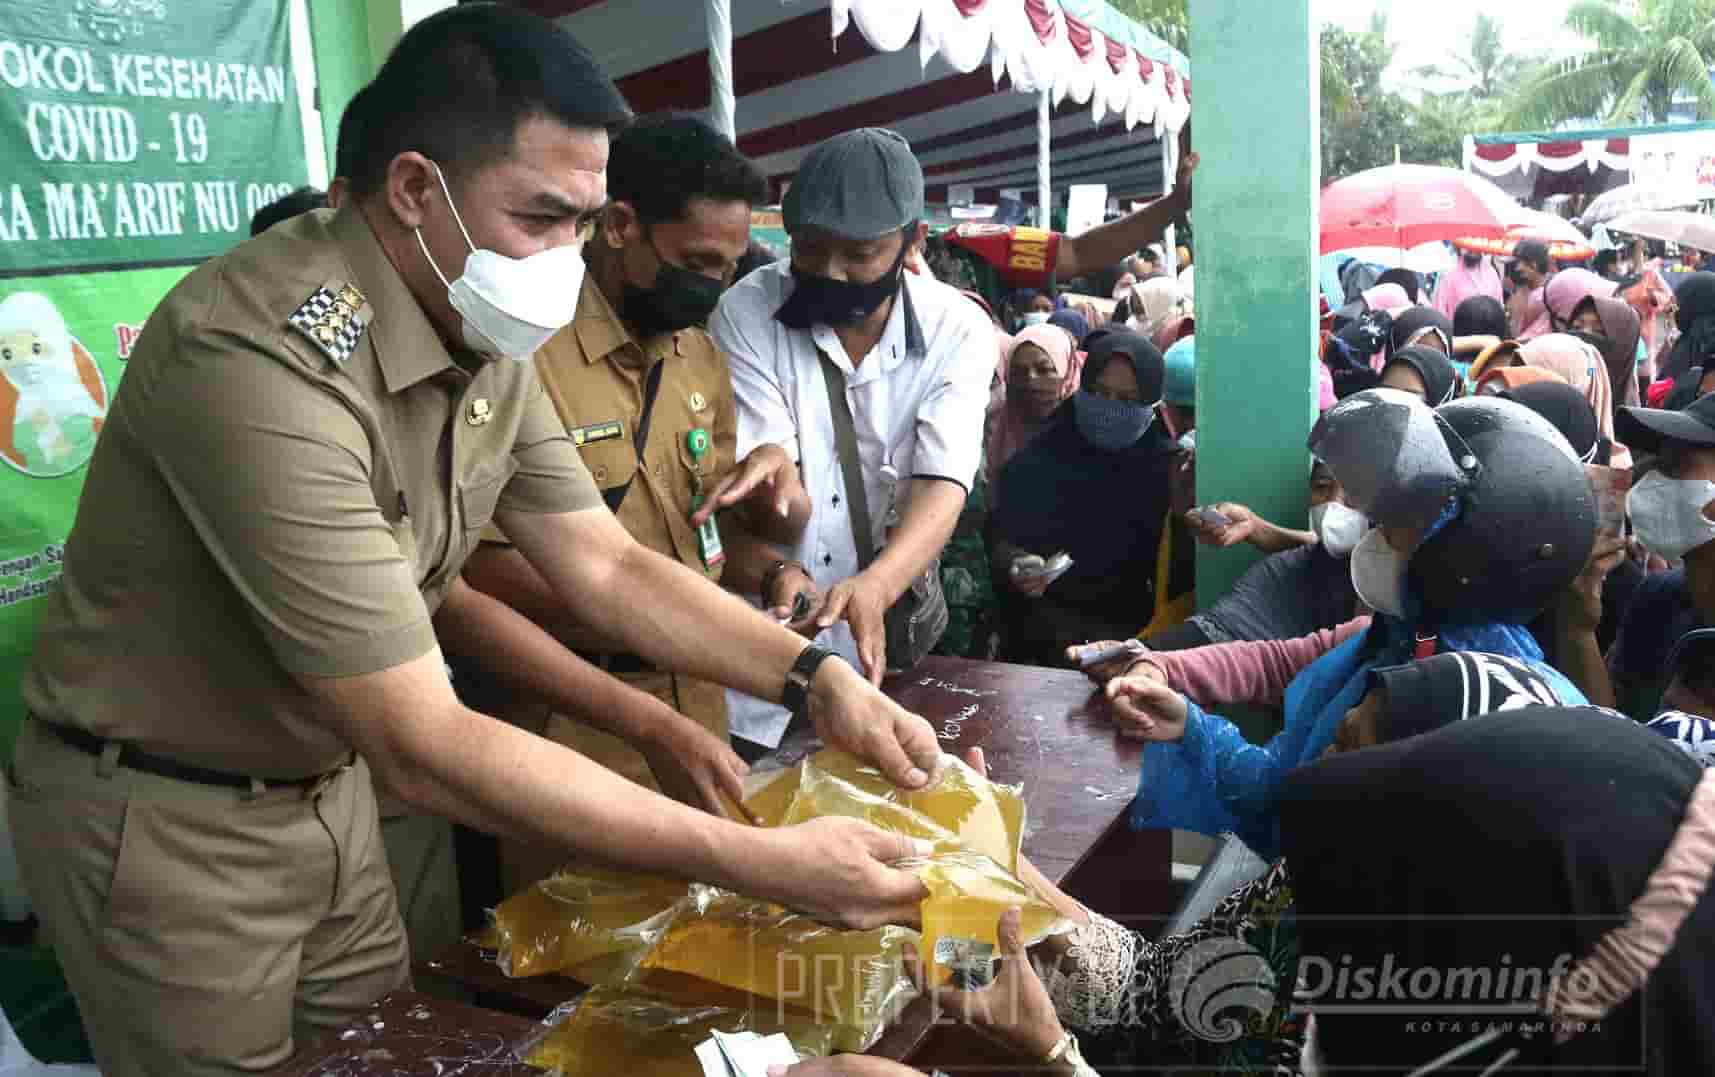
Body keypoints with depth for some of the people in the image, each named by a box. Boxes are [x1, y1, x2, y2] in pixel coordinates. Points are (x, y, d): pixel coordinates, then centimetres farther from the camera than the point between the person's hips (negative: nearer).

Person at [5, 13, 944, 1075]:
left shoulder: (489, 342, -6)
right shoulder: (262, 358, -33)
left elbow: (606, 567, 0)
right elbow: (420, 744, -35)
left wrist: (818, 675, -13)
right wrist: (761, 863, -34)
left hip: (324, 787, 7)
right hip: (165, 821, -7)